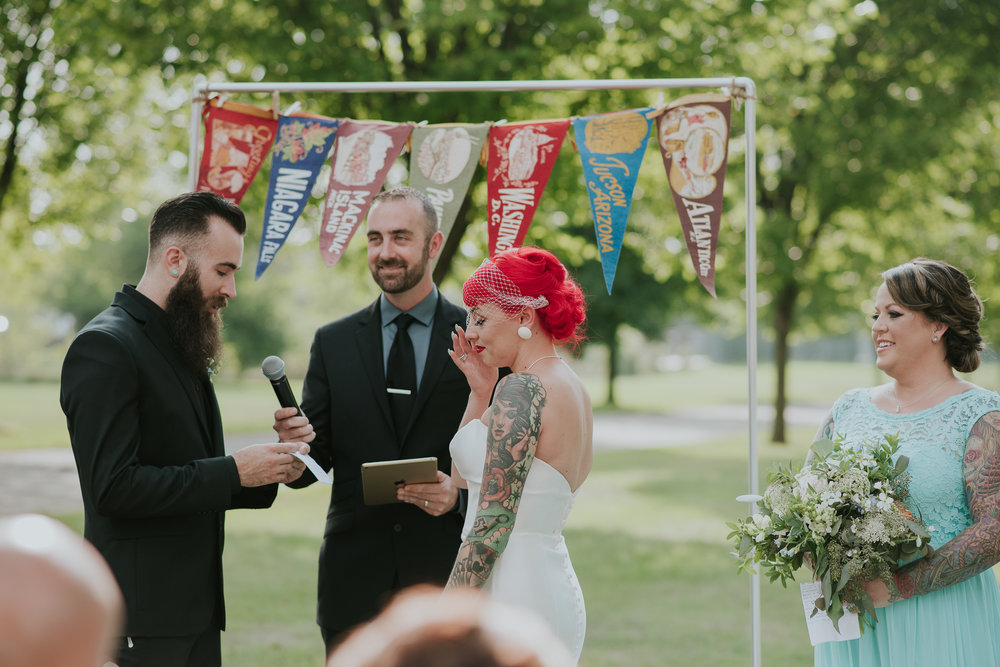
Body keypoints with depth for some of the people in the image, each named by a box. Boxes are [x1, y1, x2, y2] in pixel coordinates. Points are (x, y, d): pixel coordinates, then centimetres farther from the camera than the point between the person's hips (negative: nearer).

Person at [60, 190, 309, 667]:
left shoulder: (181, 349, 18)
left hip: (196, 610, 9)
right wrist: (233, 471, -16)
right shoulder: (105, 347, -12)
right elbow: (113, 487, -21)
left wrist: (265, 474, 4)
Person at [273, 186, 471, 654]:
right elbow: (314, 462, 7)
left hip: (448, 577, -2)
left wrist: (461, 495, -16)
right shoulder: (333, 343, 9)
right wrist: (296, 445, -16)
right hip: (356, 580, 2)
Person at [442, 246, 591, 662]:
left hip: (510, 594, -10)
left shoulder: (521, 391, -14)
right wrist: (480, 392, 14)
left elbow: (493, 523, -18)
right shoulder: (573, 390, 15)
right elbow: (463, 478, 20)